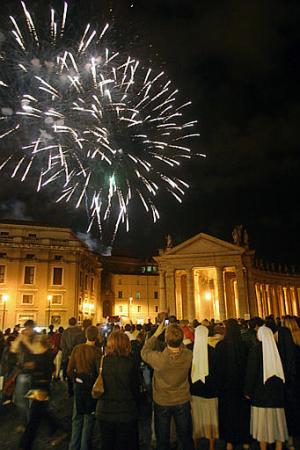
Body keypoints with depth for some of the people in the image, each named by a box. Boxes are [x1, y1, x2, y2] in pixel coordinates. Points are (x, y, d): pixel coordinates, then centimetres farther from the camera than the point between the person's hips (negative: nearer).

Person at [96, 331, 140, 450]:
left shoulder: (102, 361, -10)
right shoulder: (130, 363, -16)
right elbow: (135, 388, -6)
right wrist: (135, 404, 9)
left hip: (104, 411, 2)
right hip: (126, 412, -2)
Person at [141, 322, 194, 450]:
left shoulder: (158, 358, -33)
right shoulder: (188, 355, -26)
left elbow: (144, 351, -11)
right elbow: (181, 347, 0)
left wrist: (156, 334, -7)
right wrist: (177, 335, -4)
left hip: (162, 403, -2)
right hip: (183, 402, 2)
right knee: (186, 439, 23)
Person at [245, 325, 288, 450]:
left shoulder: (255, 349, -12)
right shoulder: (277, 348, -3)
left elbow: (251, 371, -11)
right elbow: (285, 369, 5)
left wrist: (248, 391, -2)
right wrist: (281, 387, 17)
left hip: (261, 391, -3)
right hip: (277, 391, 3)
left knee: (263, 422, 9)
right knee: (277, 421, 16)